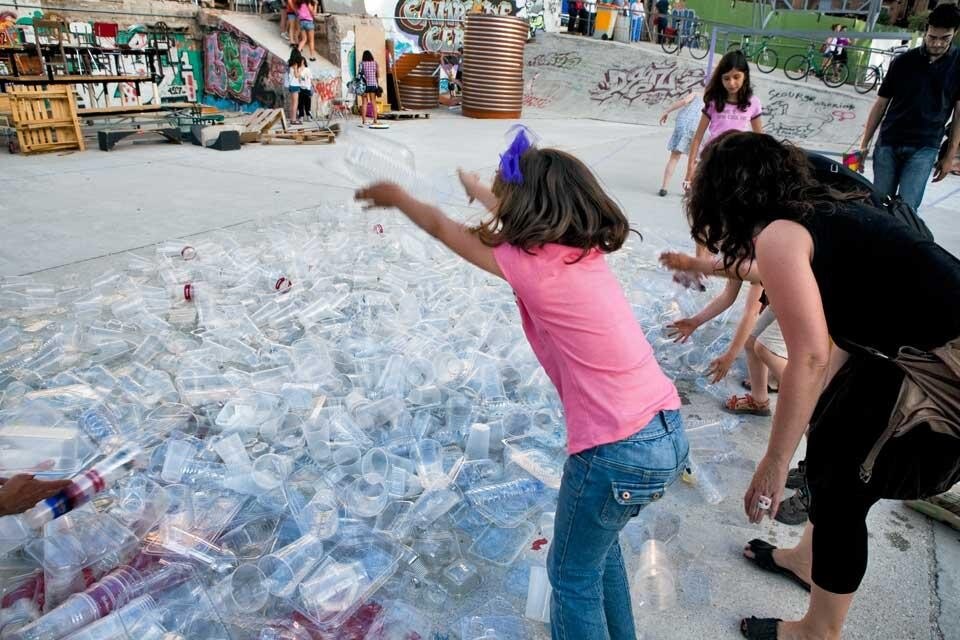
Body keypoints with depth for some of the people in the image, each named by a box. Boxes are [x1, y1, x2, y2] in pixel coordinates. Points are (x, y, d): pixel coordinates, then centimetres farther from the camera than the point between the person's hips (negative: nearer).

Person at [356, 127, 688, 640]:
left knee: (573, 574, 16)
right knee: (599, 545, 31)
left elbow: (441, 227, 1)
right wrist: (477, 187, 44)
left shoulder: (532, 264, -16)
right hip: (667, 431, 9)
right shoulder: (585, 249, 5)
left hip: (618, 451, -8)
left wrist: (396, 196, 20)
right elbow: (519, 214, 25)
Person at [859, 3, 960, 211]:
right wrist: (864, 144, 4)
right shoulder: (903, 61, 4)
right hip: (887, 143, 1)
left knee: (906, 207, -11)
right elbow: (881, 104, 8)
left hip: (924, 148, -1)